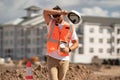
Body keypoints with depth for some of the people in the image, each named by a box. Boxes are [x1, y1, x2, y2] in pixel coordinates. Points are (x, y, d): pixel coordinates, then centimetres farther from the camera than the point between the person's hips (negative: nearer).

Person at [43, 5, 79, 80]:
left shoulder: (70, 27, 2)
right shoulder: (51, 23, 4)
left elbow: (76, 43, 5)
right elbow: (45, 11, -12)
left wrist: (69, 49, -16)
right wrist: (60, 12, -17)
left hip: (64, 60, 1)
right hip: (52, 58, -1)